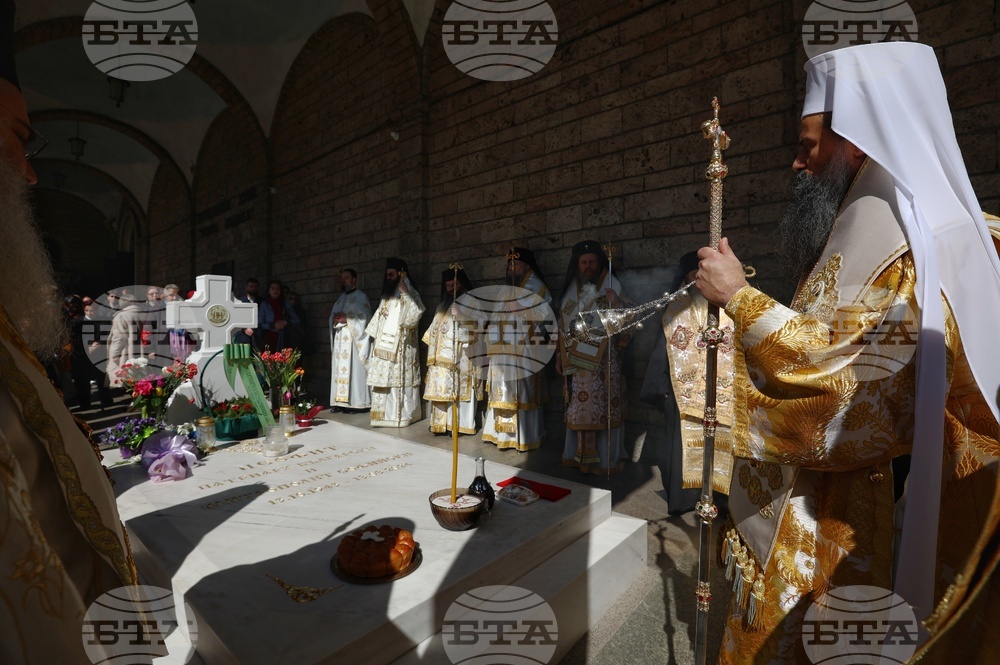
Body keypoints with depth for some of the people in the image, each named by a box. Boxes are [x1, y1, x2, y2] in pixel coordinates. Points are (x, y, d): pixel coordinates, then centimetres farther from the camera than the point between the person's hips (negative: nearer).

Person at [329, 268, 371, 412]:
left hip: (353, 339, -7)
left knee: (353, 369, -9)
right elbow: (333, 315, 19)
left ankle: (356, 403, -6)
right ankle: (341, 401, 8)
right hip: (340, 339, 7)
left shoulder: (360, 296, -2)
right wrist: (336, 318, -4)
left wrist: (346, 318, -17)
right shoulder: (341, 297, 20)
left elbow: (364, 317, -11)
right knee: (340, 369, 5)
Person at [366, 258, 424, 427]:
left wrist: (405, 292, -22)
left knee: (399, 379, -5)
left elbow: (416, 313, -21)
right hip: (384, 344, 7)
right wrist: (374, 336, 17)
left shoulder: (410, 294, -3)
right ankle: (385, 412, 13)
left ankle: (403, 414, 2)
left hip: (400, 346, -7)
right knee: (383, 379, 6)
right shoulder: (386, 295, 17)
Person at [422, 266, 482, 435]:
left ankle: (461, 424, -5)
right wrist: (432, 347, 22)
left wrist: (461, 316, -26)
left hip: (460, 355, -7)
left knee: (459, 388, -8)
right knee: (442, 388, 3)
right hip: (442, 355, 7)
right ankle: (443, 422, 8)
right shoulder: (444, 304, 21)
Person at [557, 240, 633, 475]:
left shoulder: (611, 285, 0)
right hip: (577, 360, 3)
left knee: (604, 408, -1)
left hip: (604, 360, -3)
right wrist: (560, 355, 14)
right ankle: (579, 454, 20)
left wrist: (616, 303, -25)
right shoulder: (572, 288, 10)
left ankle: (607, 459, 10)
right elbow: (564, 324, 15)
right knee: (578, 409, 7)